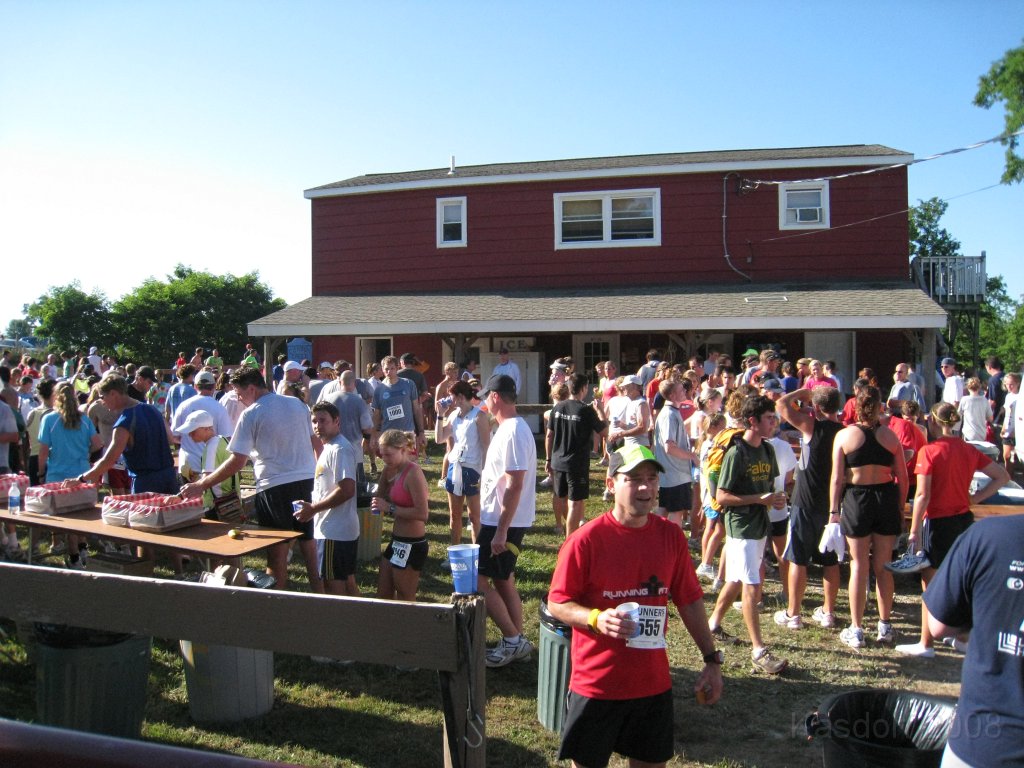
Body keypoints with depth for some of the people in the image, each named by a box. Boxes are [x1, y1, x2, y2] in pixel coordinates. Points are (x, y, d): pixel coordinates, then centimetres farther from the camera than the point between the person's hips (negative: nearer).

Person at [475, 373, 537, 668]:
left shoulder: (512, 432, -21)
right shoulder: (512, 428, 11)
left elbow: (515, 485, -26)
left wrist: (501, 531, -25)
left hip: (503, 522, -10)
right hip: (501, 520, 10)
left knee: (477, 580, -4)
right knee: (503, 580, 16)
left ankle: (513, 640, 4)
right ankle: (516, 643, 24)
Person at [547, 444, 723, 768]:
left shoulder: (671, 535, -2)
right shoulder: (586, 539, -15)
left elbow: (690, 601, 7)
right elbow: (557, 603, -9)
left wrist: (712, 659, 7)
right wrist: (598, 618, -26)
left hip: (654, 681, 4)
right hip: (596, 683, -4)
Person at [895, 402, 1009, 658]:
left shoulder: (929, 451, -15)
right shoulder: (969, 450, 3)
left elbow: (923, 496, -18)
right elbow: (1003, 477, 11)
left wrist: (914, 531, -13)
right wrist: (975, 498, 7)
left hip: (938, 523, -6)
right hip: (965, 521, 6)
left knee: (931, 584, 3)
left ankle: (925, 644, 9)